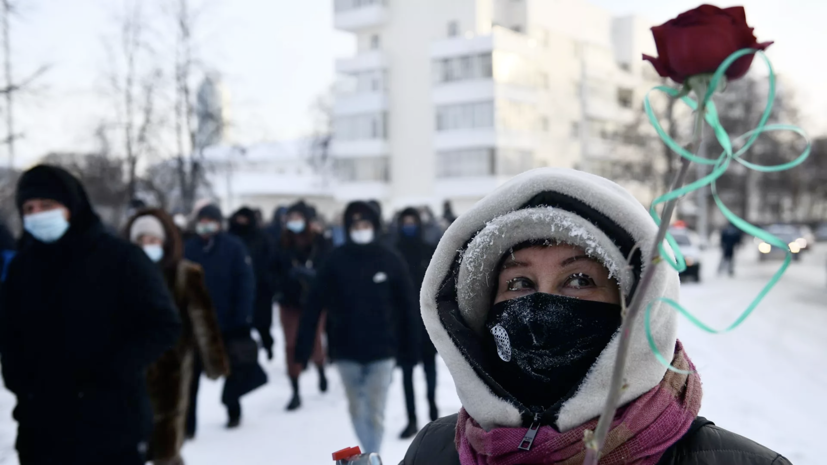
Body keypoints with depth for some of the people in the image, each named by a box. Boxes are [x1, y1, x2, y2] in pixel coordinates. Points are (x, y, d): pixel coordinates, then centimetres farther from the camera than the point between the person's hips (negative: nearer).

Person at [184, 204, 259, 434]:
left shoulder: (234, 247, -8)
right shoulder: (189, 249, 0)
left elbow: (246, 283, -10)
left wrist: (243, 318, -15)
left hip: (227, 323, -1)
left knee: (232, 370, 18)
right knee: (190, 376, -1)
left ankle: (233, 409, 41)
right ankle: (187, 424, 5)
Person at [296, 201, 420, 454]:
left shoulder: (391, 260, -4)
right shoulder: (336, 260, -4)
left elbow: (408, 306, 1)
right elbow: (314, 305, -5)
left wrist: (408, 348, 1)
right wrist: (302, 348, -8)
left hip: (381, 350, -1)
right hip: (347, 351, 2)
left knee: (375, 412, -3)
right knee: (356, 410, 15)